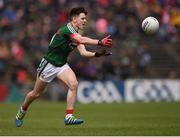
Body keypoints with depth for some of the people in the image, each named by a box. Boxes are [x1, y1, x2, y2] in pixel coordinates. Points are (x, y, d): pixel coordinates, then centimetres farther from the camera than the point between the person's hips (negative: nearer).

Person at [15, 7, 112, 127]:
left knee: (74, 84, -21)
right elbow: (82, 40, -39)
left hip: (62, 65, 6)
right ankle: (22, 111, 37)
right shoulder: (67, 29, -24)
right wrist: (100, 42, -46)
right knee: (36, 94, 9)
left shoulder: (77, 35, 2)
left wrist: (97, 54, -23)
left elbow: (83, 52, -6)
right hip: (48, 64, -6)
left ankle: (69, 117, -19)